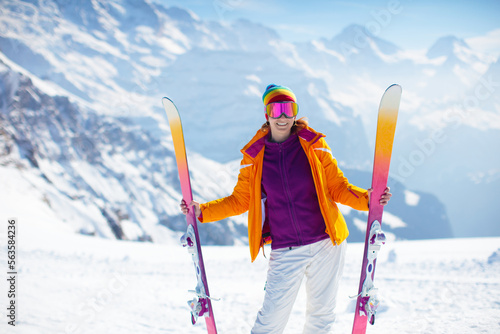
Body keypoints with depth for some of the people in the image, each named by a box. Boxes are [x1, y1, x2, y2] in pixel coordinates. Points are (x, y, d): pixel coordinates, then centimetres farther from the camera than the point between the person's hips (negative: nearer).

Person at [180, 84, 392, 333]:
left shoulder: (313, 145, 0)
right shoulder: (254, 156, 2)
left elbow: (338, 187, 2)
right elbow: (240, 200, 8)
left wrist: (366, 199, -16)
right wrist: (201, 211, -5)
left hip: (326, 243, 1)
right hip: (285, 252, -1)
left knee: (322, 313, 12)